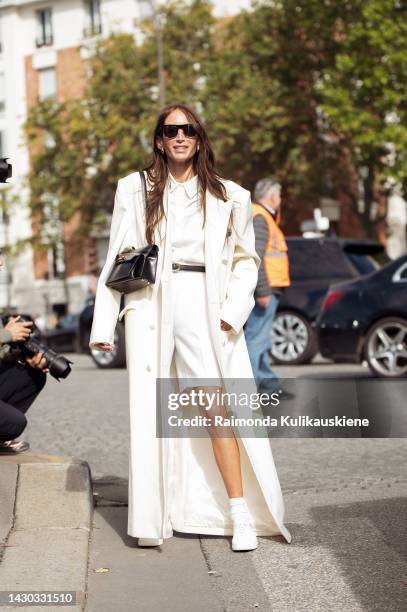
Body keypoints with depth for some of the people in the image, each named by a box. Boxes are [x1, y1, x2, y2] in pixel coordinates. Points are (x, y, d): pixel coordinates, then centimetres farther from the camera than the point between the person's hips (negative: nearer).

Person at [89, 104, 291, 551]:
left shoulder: (228, 196, 12)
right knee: (150, 409, -2)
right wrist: (103, 323, 4)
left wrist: (234, 309, -2)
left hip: (202, 304, 0)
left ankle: (241, 515, -7)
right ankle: (150, 519, 4)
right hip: (149, 302, 1)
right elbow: (118, 260, 10)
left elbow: (245, 259, 15)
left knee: (214, 406, -10)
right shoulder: (136, 189, 11)